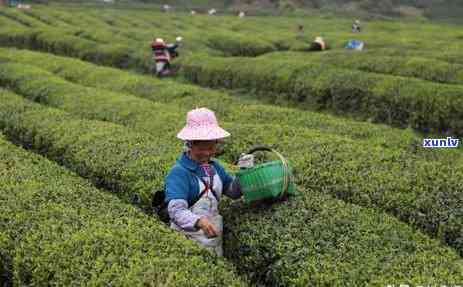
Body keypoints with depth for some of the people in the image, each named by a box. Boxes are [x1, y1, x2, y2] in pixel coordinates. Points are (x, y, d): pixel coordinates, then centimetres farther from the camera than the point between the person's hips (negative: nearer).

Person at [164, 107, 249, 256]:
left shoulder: (214, 166, 3)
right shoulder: (178, 173, -19)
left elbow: (233, 192, 10)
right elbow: (176, 210, -29)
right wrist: (199, 221, -47)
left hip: (215, 237, 7)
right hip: (188, 240, -7)